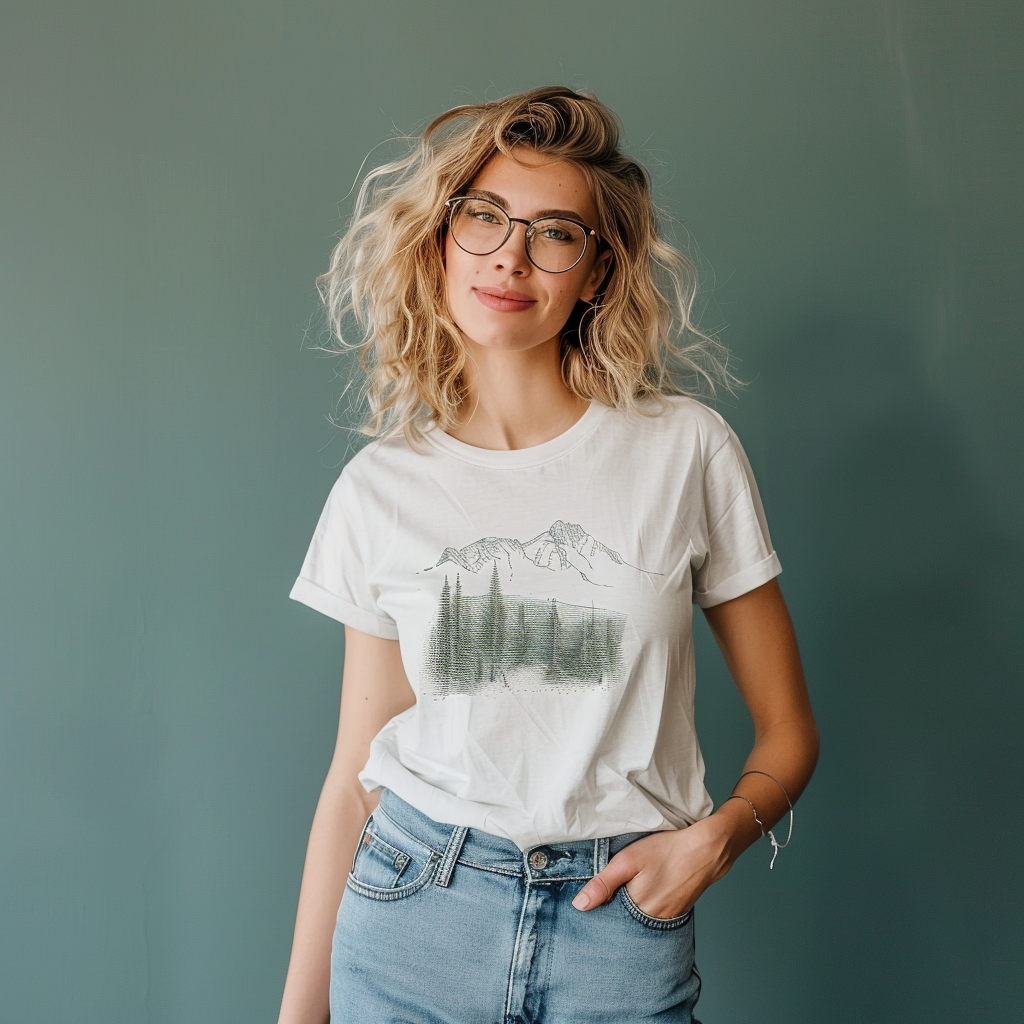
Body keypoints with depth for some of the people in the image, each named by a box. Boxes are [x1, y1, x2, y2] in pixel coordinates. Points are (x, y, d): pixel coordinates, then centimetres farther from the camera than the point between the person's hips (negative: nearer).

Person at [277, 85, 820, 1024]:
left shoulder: (686, 449, -5)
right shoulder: (380, 488, 0)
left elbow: (788, 732, 1)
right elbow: (354, 776, 4)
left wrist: (715, 837, -17)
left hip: (623, 927, -1)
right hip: (413, 915, 1)